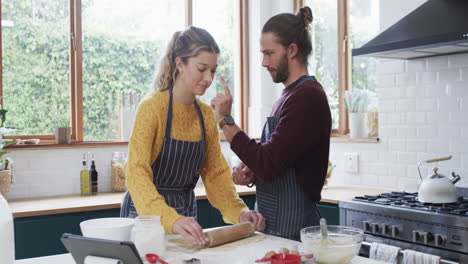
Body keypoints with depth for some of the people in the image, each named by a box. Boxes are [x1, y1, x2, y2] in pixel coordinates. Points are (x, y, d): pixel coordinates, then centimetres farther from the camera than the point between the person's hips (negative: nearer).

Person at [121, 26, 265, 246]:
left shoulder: (206, 114, 2)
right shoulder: (152, 107, -17)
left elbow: (215, 172, 5)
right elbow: (137, 173, -27)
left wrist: (239, 211, -11)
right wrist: (171, 219, -41)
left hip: (186, 213, 6)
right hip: (147, 214, -5)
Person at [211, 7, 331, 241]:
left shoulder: (307, 96, -17)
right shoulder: (289, 95, 13)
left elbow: (269, 165, -23)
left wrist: (225, 121, -15)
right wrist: (250, 174, 0)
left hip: (292, 230, -9)